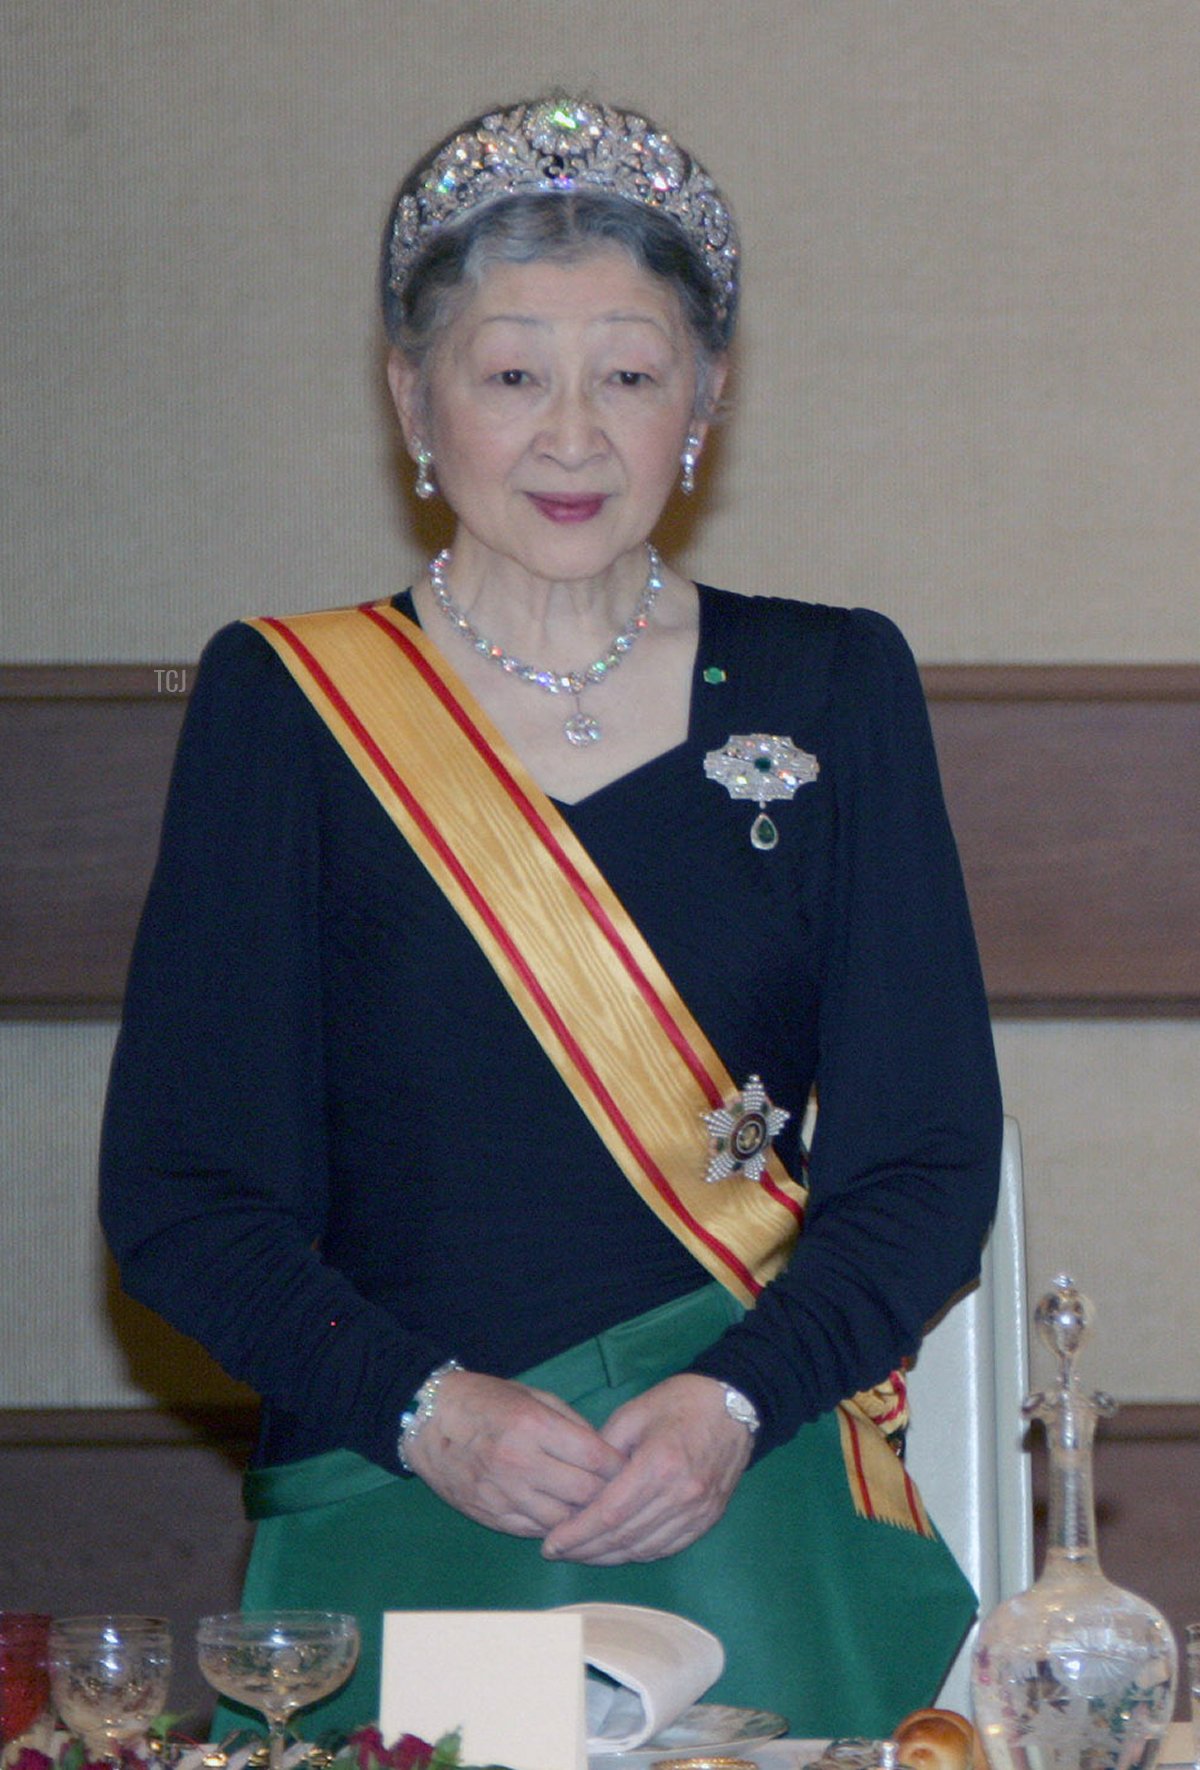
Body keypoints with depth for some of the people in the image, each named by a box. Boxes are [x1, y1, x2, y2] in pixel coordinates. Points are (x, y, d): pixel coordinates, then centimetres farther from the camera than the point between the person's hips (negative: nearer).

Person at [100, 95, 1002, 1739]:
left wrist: (736, 1403, -10)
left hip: (753, 1486, 1)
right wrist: (425, 1411, -13)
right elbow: (179, 1191, 3)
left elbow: (927, 1166, 8)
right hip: (390, 1488, -1)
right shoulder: (286, 707, 6)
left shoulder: (833, 691, 11)